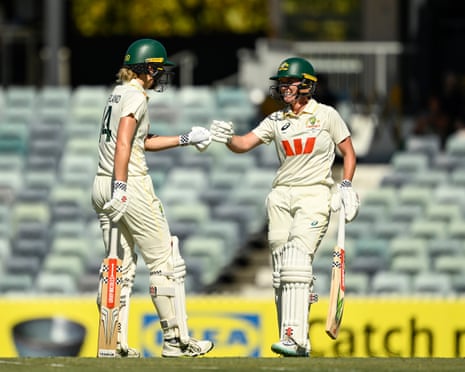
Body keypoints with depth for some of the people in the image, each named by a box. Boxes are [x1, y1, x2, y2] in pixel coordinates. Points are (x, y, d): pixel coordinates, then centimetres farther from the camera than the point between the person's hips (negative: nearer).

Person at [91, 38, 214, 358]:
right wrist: (120, 188, -27)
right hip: (131, 185, -9)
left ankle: (115, 342, 5)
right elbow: (123, 144, -21)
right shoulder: (136, 97, -10)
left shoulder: (119, 94, 18)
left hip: (102, 185, 9)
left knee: (120, 266, 10)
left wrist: (186, 139, 27)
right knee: (166, 261, -1)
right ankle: (176, 340, 0)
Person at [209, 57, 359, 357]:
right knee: (281, 268, 0)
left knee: (297, 261, -21)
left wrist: (346, 187, -4)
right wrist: (227, 138, -19)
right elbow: (244, 144, 2)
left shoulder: (327, 115, 2)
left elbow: (349, 153, 8)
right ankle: (299, 343, 6)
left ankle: (295, 338, -28)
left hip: (314, 194, -5)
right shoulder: (277, 121, 11)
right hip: (281, 197, 5)